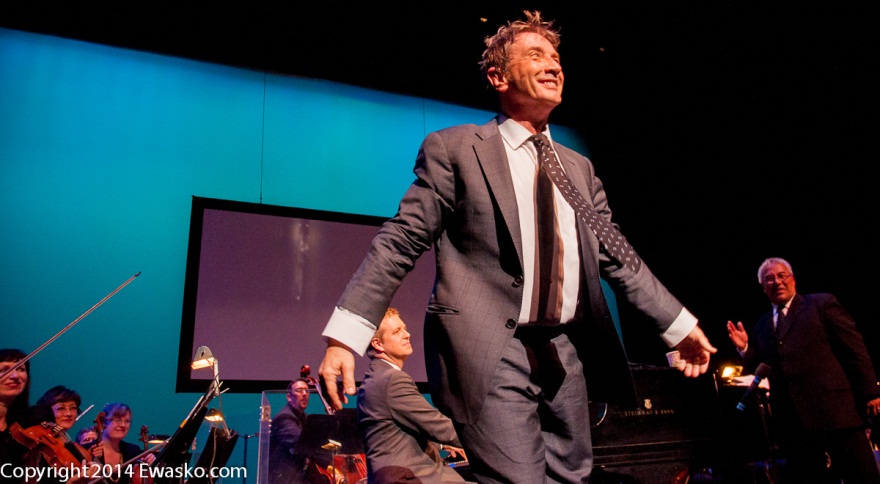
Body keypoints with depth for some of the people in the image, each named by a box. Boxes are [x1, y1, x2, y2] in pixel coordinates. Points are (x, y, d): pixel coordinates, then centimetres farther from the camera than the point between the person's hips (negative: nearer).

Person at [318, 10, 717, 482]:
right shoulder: (453, 149, -1)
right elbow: (399, 242, -8)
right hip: (491, 354, -6)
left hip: (566, 352, 7)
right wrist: (344, 335, -17)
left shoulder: (579, 168, 16)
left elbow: (616, 256, 19)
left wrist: (679, 324, 17)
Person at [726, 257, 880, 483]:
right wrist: (744, 347, -2)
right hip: (792, 420, 4)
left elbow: (854, 348, -1)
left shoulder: (822, 304, 5)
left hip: (835, 409, -4)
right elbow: (757, 368, 16)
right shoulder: (761, 326, 16)